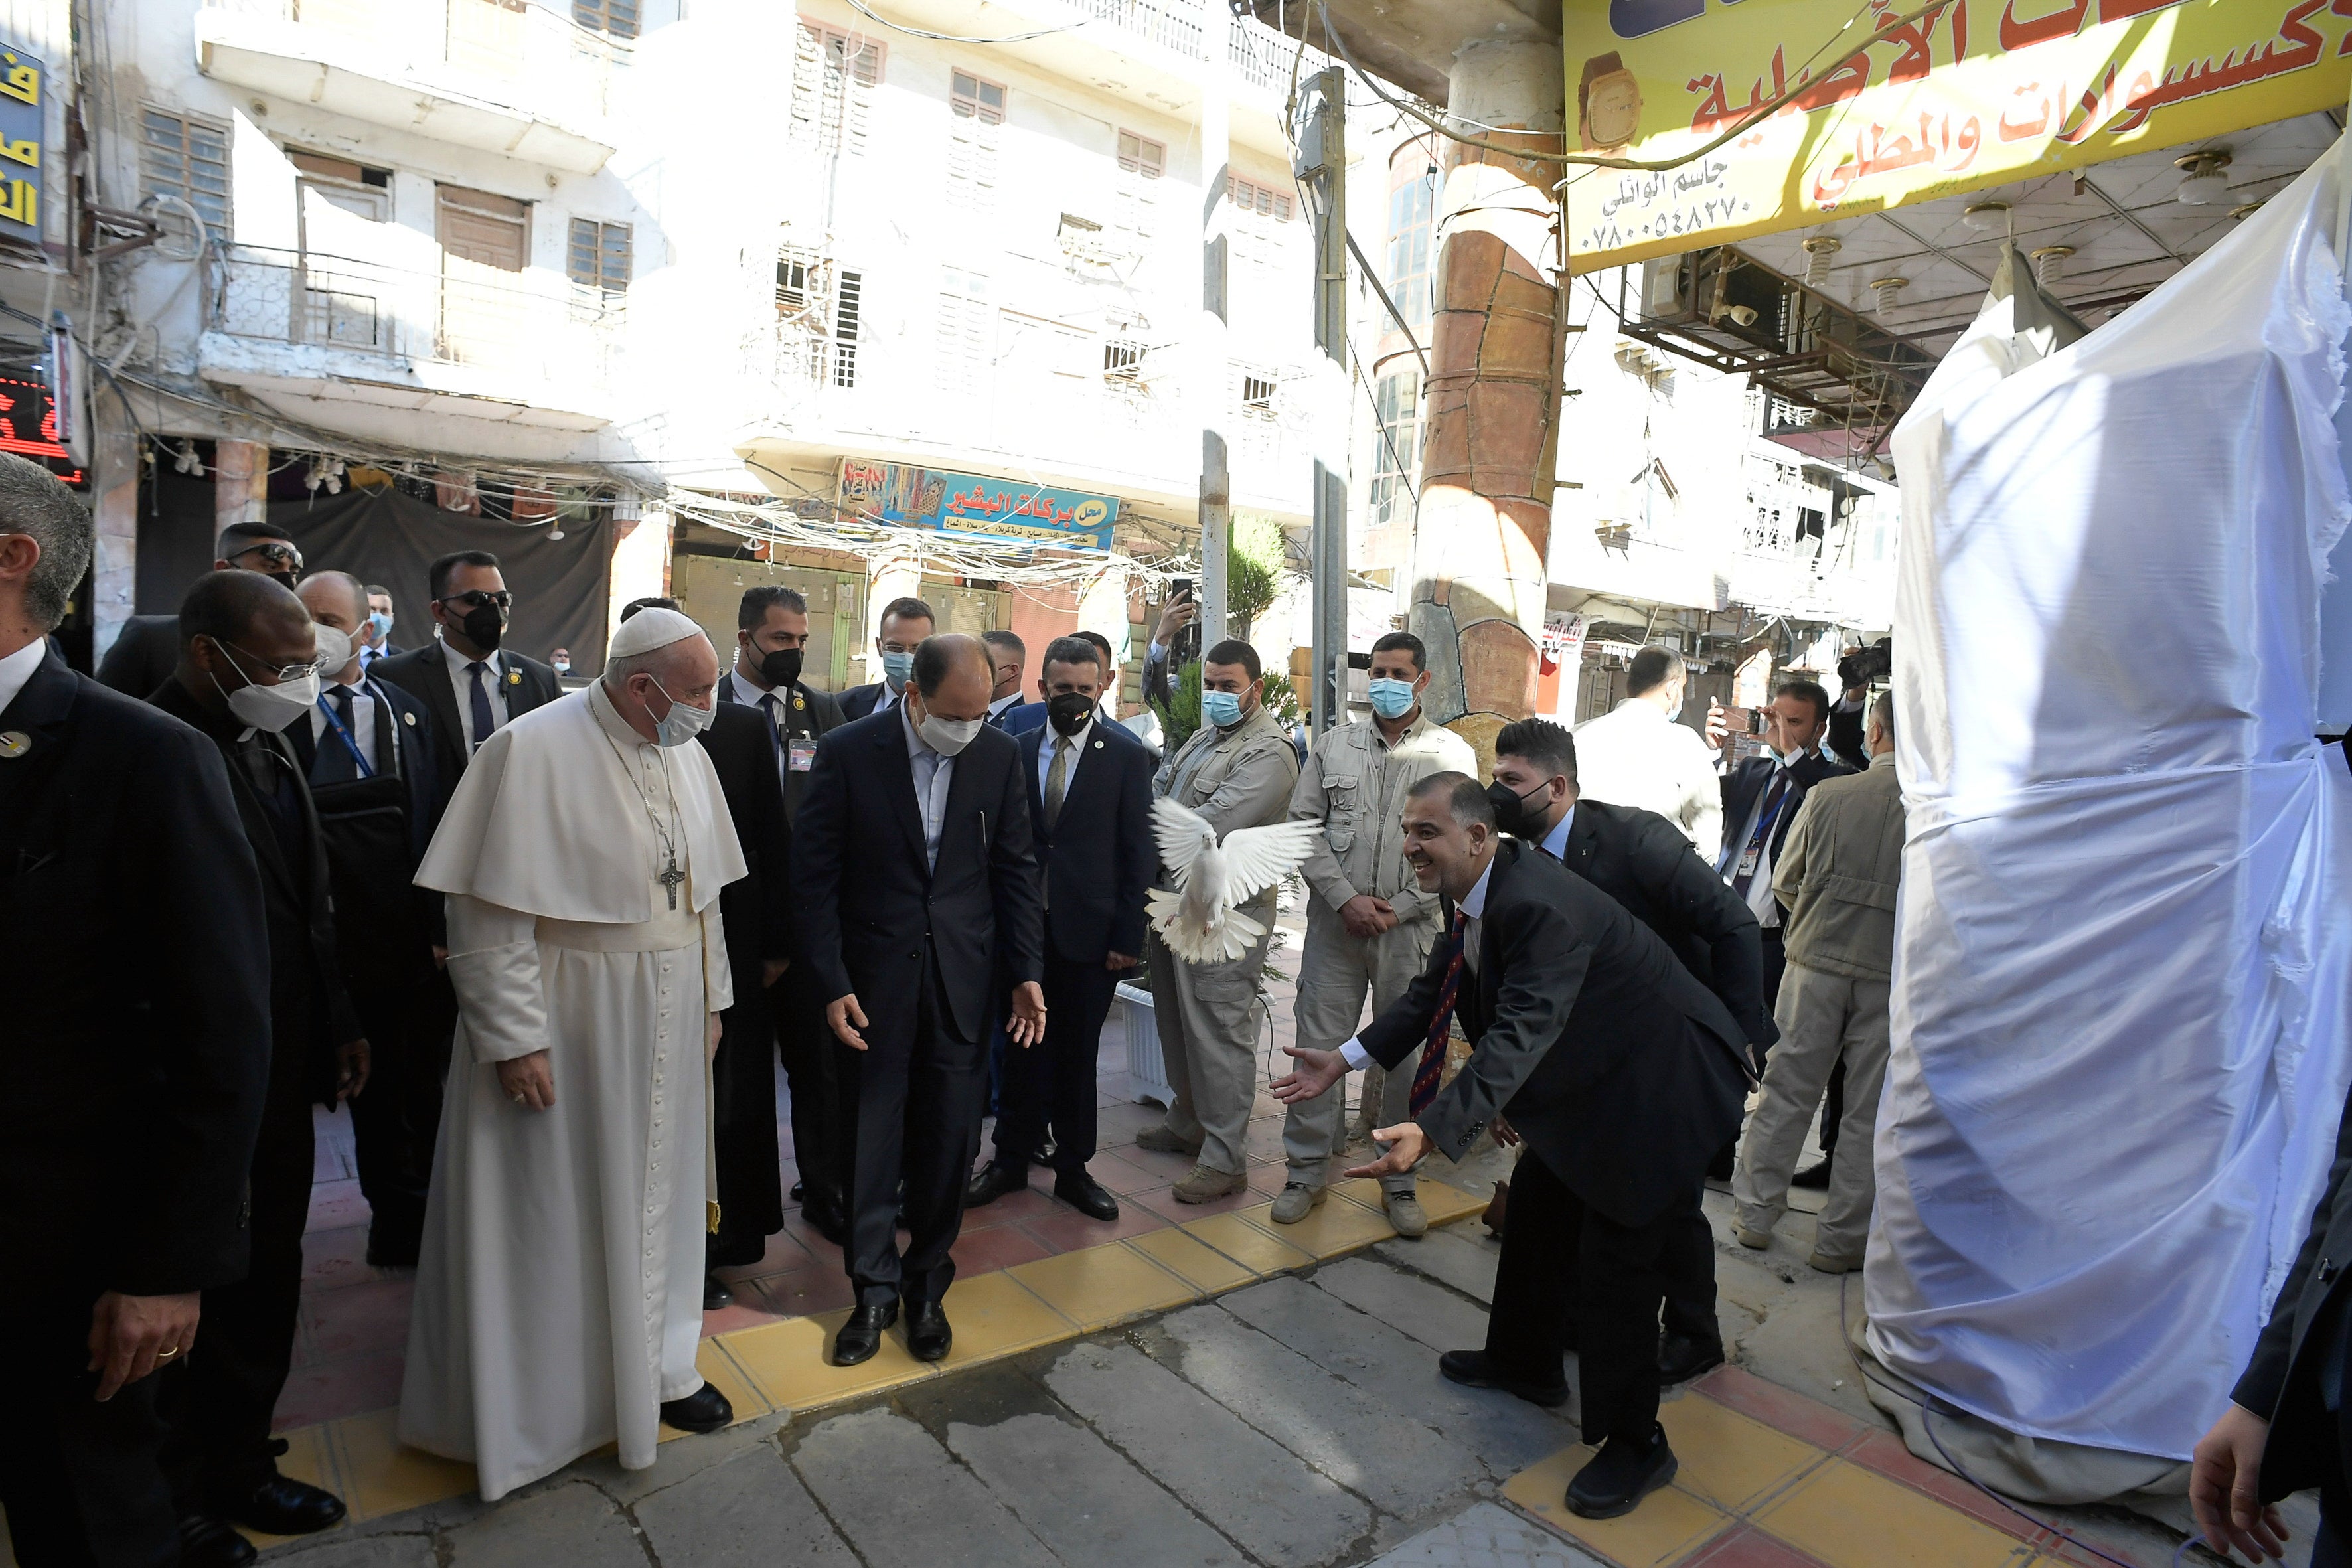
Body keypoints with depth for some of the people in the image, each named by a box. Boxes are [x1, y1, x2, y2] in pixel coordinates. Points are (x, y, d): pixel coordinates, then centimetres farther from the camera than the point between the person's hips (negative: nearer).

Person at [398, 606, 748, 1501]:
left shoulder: (686, 756, 3)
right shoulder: (533, 749, -17)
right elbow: (488, 912, -18)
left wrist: (709, 1000, 10)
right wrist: (514, 1038, -18)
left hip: (666, 1023, 6)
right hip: (564, 1022, -6)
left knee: (653, 1193, 17)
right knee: (555, 1207, 9)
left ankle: (653, 1366, 36)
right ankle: (535, 1399, 30)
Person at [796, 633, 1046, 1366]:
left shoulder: (999, 754, -1)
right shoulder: (848, 752, -9)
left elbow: (1014, 868, 5)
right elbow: (815, 874, -5)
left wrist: (1025, 971, 1)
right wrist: (832, 983, -9)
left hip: (963, 976, 2)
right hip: (875, 975, -1)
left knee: (949, 1138, 9)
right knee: (872, 1135, 8)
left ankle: (928, 1283, 29)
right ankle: (875, 1290, 27)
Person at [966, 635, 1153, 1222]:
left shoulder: (1127, 755, -2)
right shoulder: (1018, 750, 4)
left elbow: (1139, 850, -4)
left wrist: (1128, 935, -7)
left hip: (1089, 927, -2)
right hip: (1025, 925, 2)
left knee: (1078, 1052, 10)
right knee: (1024, 1046, 11)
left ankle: (1073, 1168, 26)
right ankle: (1012, 1159, 27)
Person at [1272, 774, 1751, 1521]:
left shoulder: (1542, 907, -35)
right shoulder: (1472, 894, -5)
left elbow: (1520, 1034, -43)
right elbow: (1432, 992, 2)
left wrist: (1432, 1132, -52)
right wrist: (1346, 1059, -5)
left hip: (1654, 1087, -10)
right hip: (1584, 1077, 10)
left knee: (1614, 1260, -1)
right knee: (1536, 1211, 21)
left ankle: (1635, 1445, 20)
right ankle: (1524, 1362, 44)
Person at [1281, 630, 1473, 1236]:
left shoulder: (1452, 754, 2)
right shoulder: (1334, 745, 7)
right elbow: (1303, 825, 3)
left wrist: (1397, 909, -9)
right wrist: (1346, 898, -8)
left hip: (1411, 929, -1)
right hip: (1334, 921, 1)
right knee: (1318, 1048, 5)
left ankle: (1400, 1180, 23)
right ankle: (1306, 1172, 19)